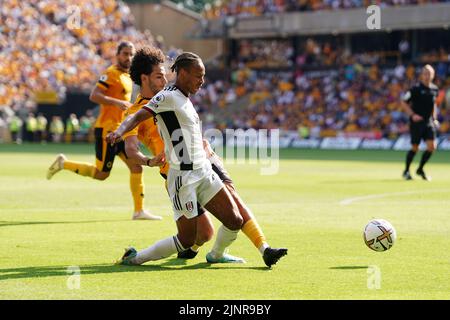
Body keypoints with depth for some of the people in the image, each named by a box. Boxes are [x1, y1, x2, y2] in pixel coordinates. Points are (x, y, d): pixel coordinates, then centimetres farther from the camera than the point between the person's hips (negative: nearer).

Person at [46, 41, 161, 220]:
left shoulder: (128, 76, 17)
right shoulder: (112, 73, -11)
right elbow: (94, 96, -21)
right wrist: (117, 102, -29)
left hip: (120, 131, 9)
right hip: (107, 129, -9)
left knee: (136, 167, 1)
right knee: (101, 174, -4)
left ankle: (139, 211, 4)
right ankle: (63, 164, 11)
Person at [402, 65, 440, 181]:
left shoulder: (434, 89, 8)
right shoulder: (416, 88, -9)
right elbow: (404, 102, -5)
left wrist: (434, 118, 15)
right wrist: (412, 115, -15)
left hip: (429, 122, 5)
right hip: (416, 122, -5)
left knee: (432, 146, -7)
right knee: (415, 148, -3)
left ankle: (420, 169, 12)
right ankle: (406, 171, 16)